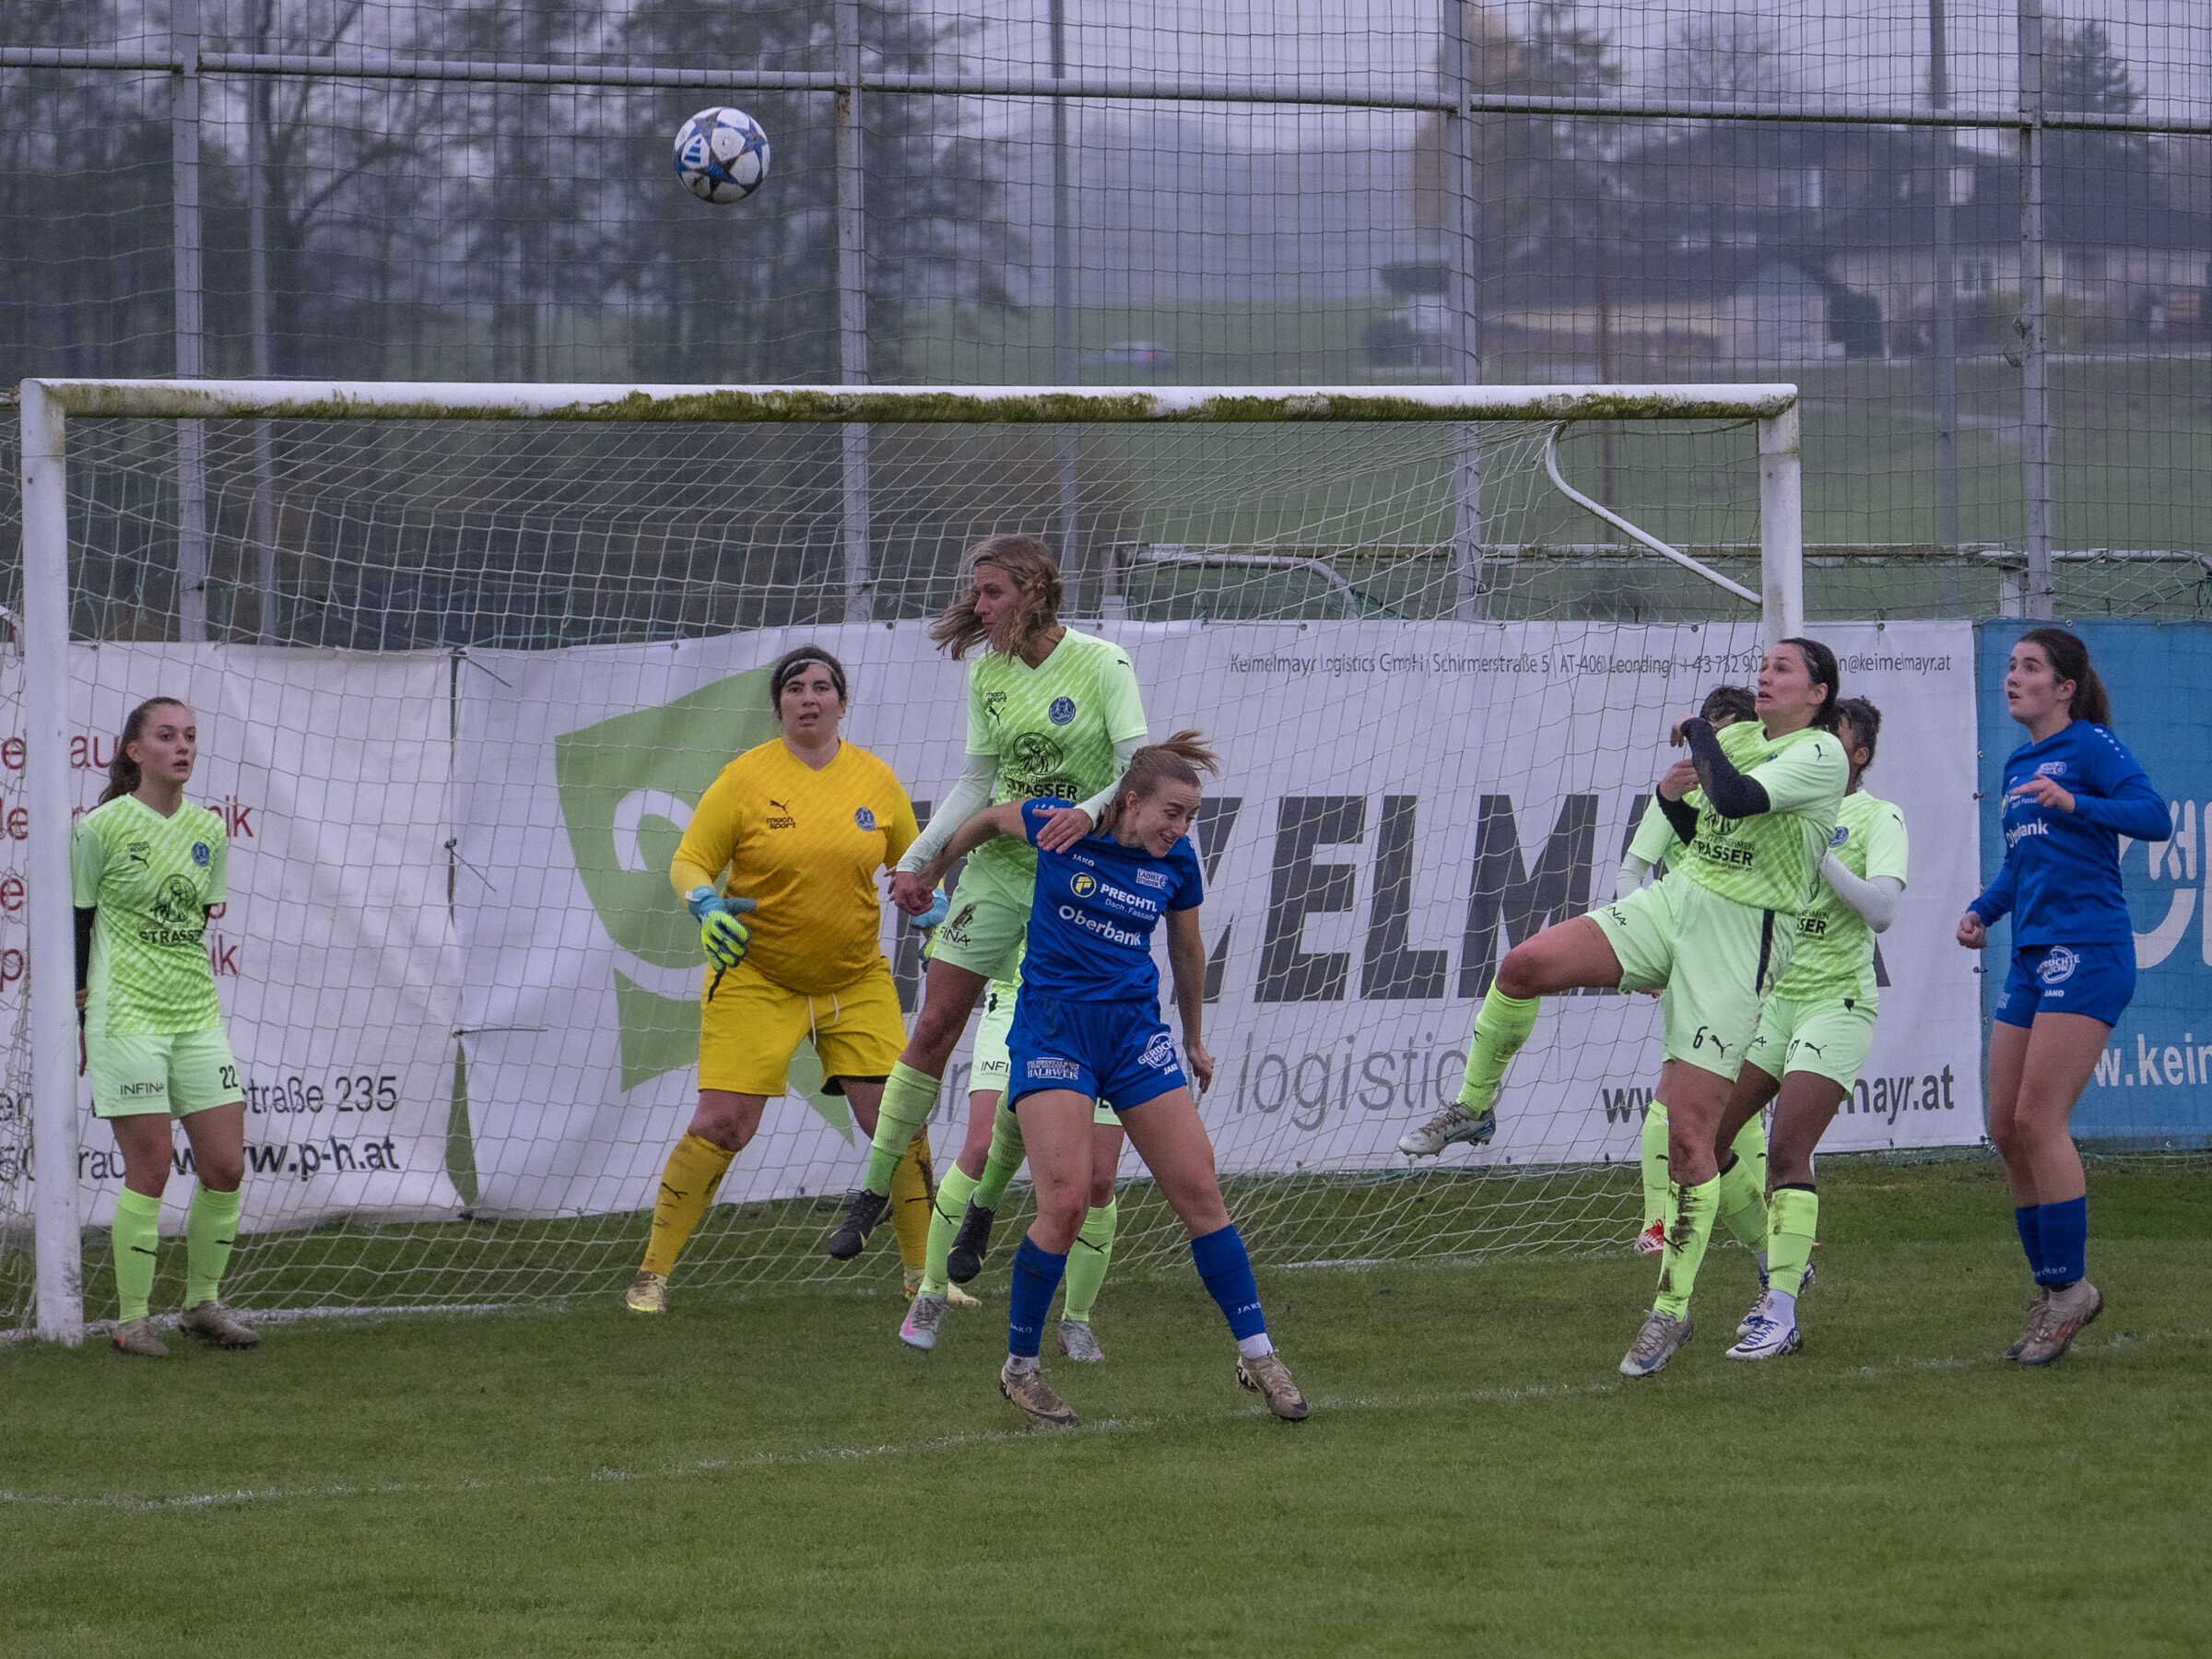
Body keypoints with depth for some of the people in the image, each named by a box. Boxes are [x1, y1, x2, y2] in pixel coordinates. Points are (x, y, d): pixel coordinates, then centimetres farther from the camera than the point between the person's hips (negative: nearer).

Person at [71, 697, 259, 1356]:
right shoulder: (101, 827, -6)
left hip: (197, 1017, 5)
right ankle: (132, 1318, 2)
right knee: (150, 1170, -7)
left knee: (225, 1166, 1)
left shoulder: (209, 830, 9)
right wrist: (76, 1009, -2)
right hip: (124, 1019, -5)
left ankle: (203, 1301, 18)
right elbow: (74, 922, -1)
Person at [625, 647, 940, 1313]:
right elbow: (688, 863, -4)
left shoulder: (876, 780, 2)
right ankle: (653, 1273, 0)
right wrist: (707, 907, -24)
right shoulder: (746, 778, -7)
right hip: (755, 979, -3)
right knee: (721, 1125, -11)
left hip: (857, 980, 3)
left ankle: (925, 1274, 13)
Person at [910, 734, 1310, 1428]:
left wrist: (1195, 1039, 27)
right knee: (1065, 1202, -16)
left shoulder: (1178, 863, 0)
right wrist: (930, 871, 26)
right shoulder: (1059, 828, -9)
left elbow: (1187, 952, 17)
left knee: (1199, 1189, -2)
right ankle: (1021, 1367, 2)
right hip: (1053, 1025, -3)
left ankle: (1258, 1356, 7)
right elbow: (991, 818, 12)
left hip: (1134, 1029, 4)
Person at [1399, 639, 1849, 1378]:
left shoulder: (1821, 754, -10)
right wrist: (1673, 795, 5)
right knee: (1525, 964, -16)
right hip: (1675, 901, 7)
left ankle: (1673, 1309, 2)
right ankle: (1471, 1108, 7)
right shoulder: (1737, 737, 12)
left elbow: (1738, 799, -27)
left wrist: (1697, 733, -11)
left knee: (1689, 1130, -9)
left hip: (1739, 939, -7)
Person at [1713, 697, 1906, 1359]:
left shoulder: (1878, 818, -3)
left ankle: (1780, 1312, -17)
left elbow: (1881, 910, -15)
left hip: (1835, 1001, -6)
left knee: (1787, 1150, -18)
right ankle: (1780, 1263, 18)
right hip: (1768, 997, 6)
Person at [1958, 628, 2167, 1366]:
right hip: (2031, 958, 9)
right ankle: (2052, 1290, 15)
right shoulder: (2017, 766, 19)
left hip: (2087, 951, -9)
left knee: (2038, 1121, -14)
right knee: (2006, 1129, 5)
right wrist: (1984, 910, 13)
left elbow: (2154, 816, -17)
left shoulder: (2091, 746, -5)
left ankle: (2070, 1287, -5)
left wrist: (2073, 803, -29)